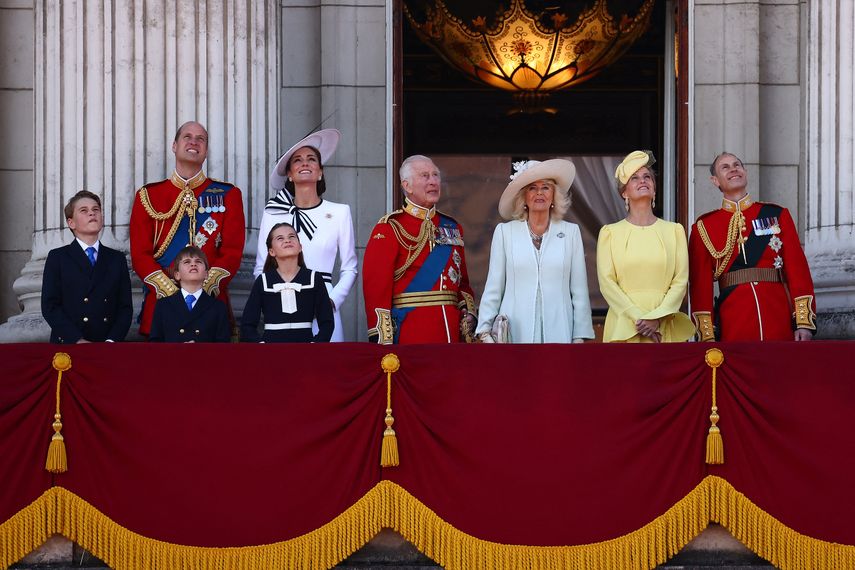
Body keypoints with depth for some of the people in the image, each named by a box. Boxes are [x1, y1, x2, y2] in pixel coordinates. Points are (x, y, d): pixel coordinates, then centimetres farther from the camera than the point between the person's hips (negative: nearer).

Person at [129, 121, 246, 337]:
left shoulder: (228, 195, 10)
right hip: (161, 301, 0)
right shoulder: (148, 196, 10)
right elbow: (140, 254, 2)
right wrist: (172, 292, -13)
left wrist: (204, 290, -14)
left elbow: (232, 252, 1)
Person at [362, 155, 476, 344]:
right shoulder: (389, 229, -3)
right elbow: (375, 285, -9)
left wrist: (469, 322, 5)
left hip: (452, 332, 5)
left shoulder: (452, 228, 16)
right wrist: (382, 341, -16)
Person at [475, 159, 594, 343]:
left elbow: (579, 291, 5)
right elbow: (493, 288, 5)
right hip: (515, 332, 0)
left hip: (558, 331, 0)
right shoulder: (505, 232, 6)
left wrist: (579, 337, 1)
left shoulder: (571, 232, 7)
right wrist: (485, 331, -2)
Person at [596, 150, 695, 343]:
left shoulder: (674, 231, 11)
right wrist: (638, 318, -12)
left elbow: (681, 281, 3)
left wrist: (656, 318, -11)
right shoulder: (610, 233, 8)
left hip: (665, 328, 1)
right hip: (624, 326, -1)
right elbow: (606, 282, -1)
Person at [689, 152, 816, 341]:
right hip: (733, 329, -1)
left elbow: (798, 269, 5)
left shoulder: (777, 215, 10)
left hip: (780, 323, 1)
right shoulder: (704, 227, 7)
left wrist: (804, 322, -4)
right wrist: (707, 336, -6)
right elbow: (700, 284, 2)